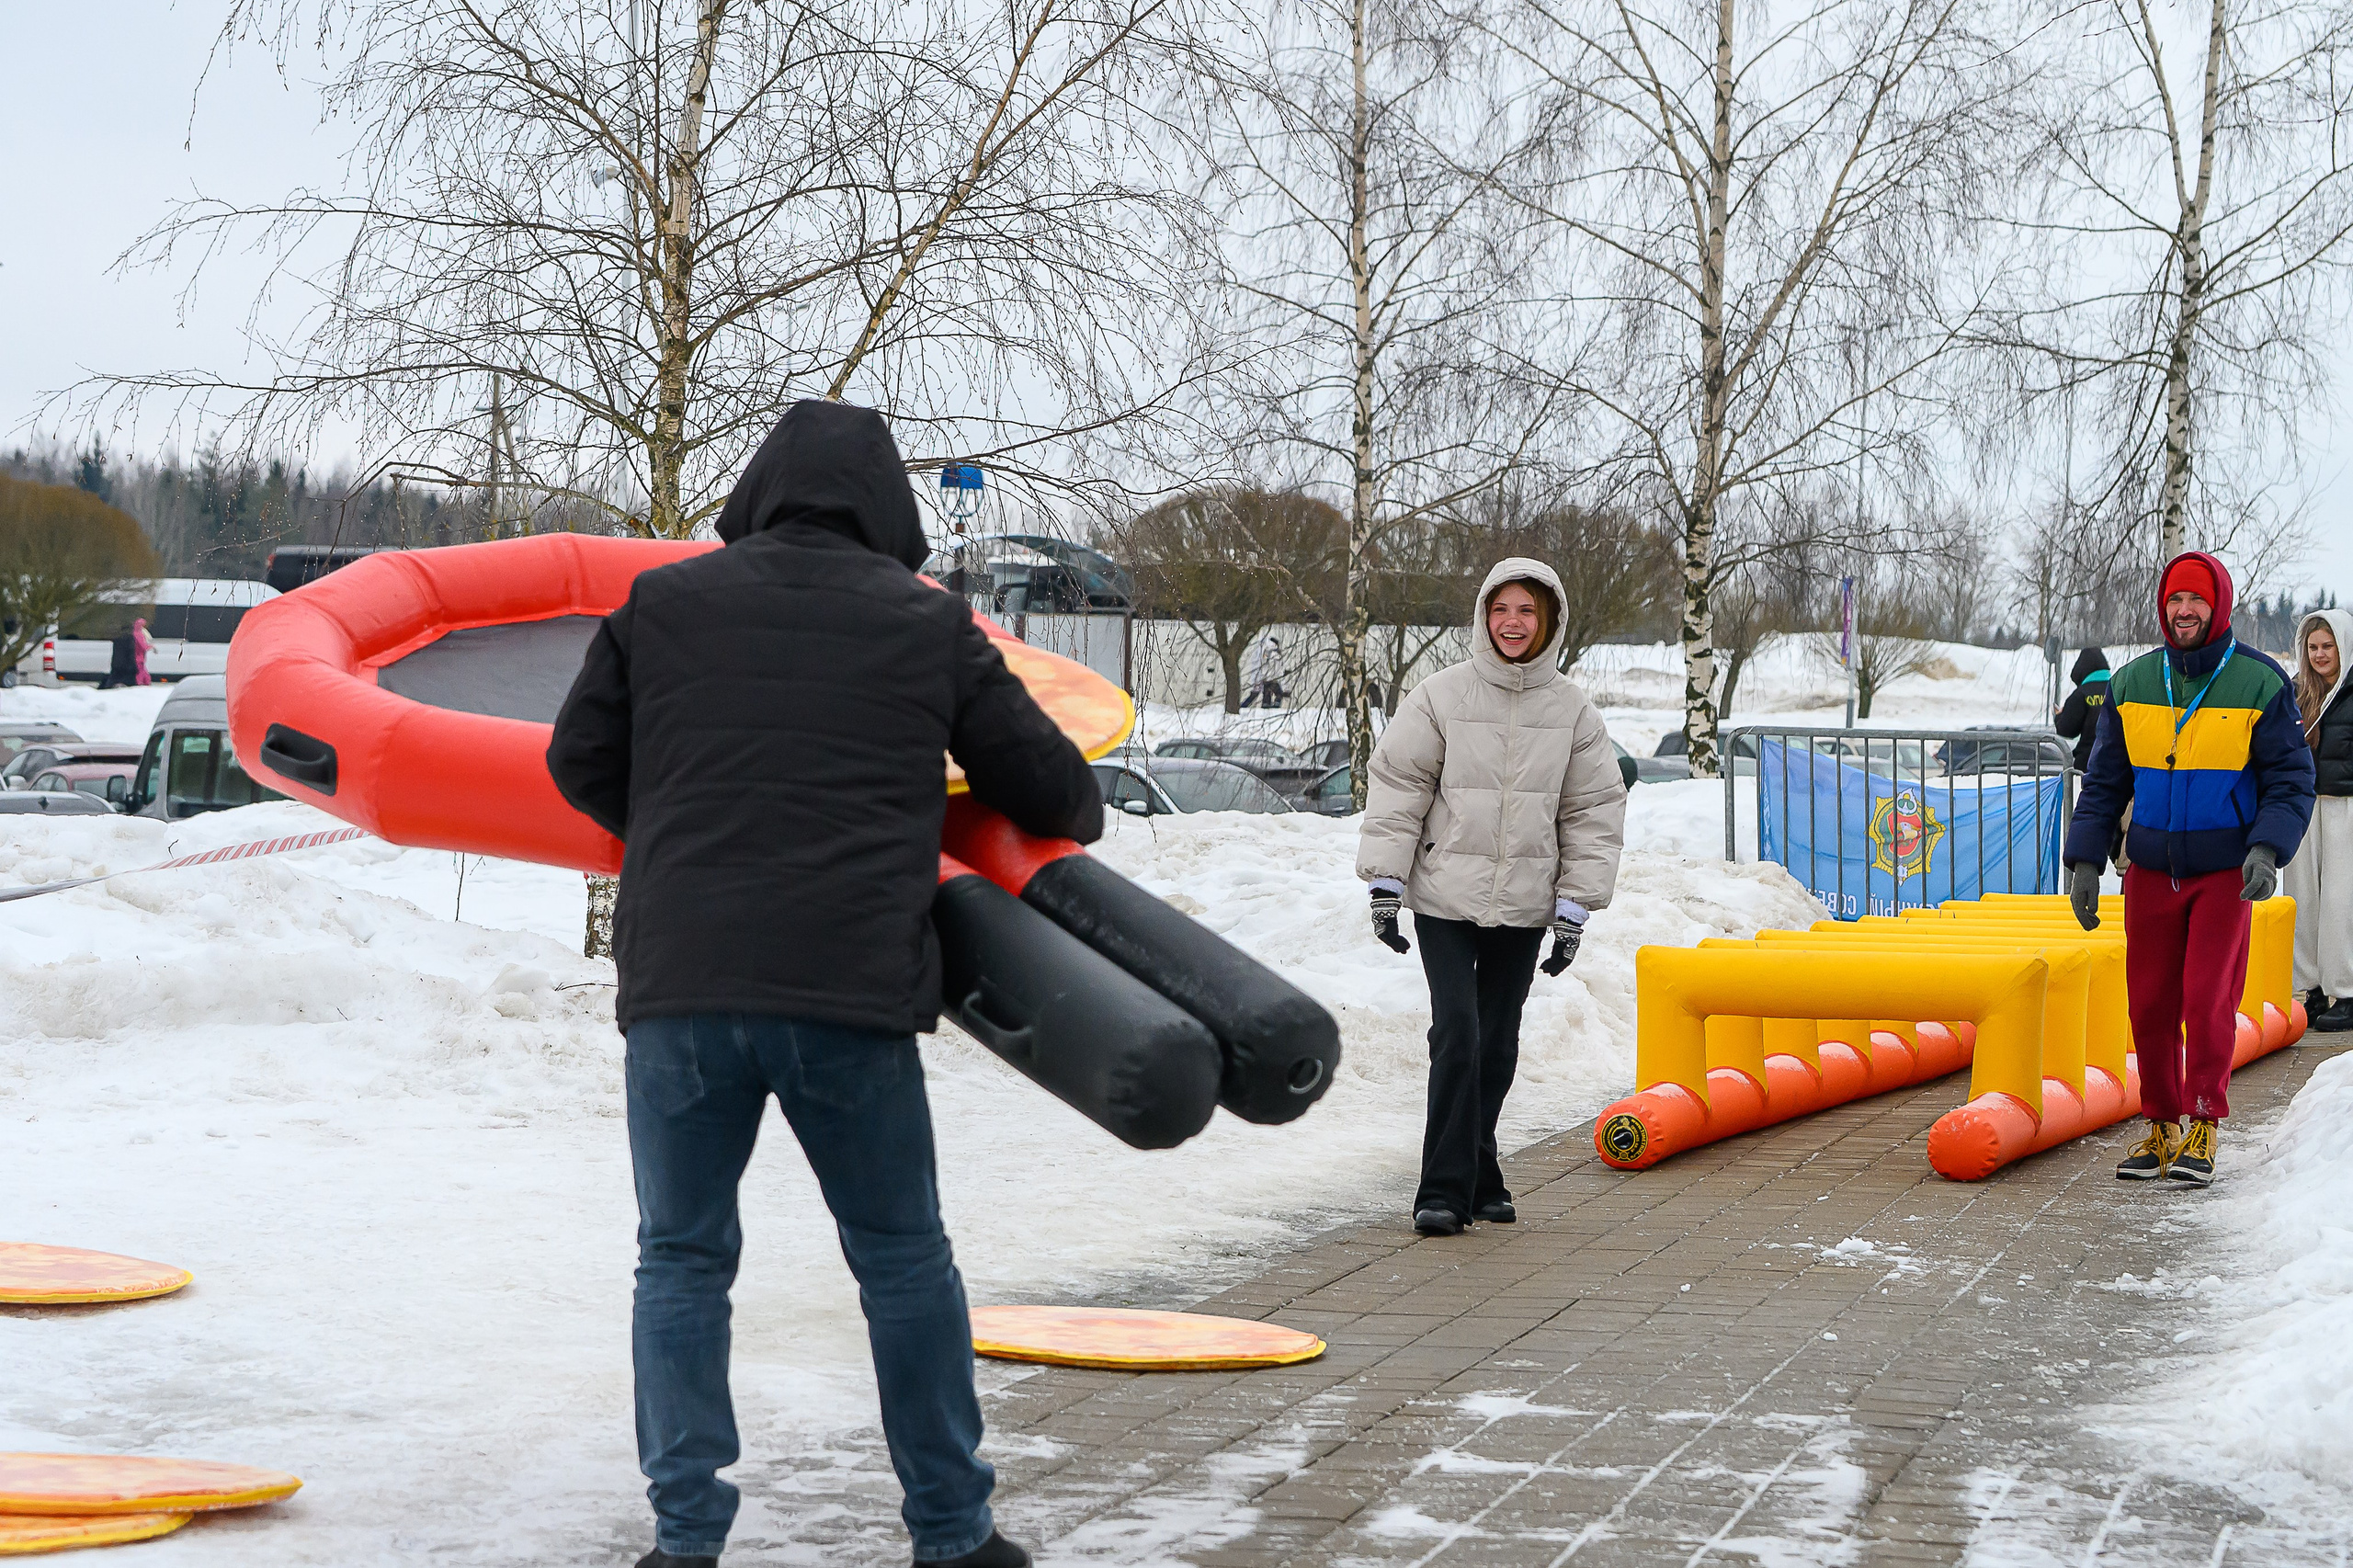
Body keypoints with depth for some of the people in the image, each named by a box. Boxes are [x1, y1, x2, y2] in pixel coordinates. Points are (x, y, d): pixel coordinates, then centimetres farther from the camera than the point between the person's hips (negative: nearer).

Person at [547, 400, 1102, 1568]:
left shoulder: (663, 602, 9)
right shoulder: (928, 622, 7)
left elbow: (581, 761, 16)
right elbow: (1048, 787, 12)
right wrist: (1080, 814, 36)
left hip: (679, 987, 1)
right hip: (852, 990, -1)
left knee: (682, 1261, 13)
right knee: (904, 1258, 13)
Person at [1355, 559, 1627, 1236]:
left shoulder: (1573, 710, 3)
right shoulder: (1439, 697, -3)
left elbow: (1594, 812, 8)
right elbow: (1397, 785, 1)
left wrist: (1576, 906, 4)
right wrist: (1385, 880, -4)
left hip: (1525, 904, 3)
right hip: (1445, 896, -2)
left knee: (1496, 1047, 8)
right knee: (1457, 1035, -12)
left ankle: (1476, 1182, 22)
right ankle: (1445, 1190, -8)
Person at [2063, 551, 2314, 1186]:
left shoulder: (2261, 683, -5)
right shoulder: (2130, 684, 5)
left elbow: (2290, 780, -4)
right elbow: (2104, 782, 11)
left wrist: (2268, 849, -20)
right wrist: (2085, 860, 2)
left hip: (2226, 872, -3)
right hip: (2150, 870, 3)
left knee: (2208, 999, -8)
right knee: (2150, 1003, 5)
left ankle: (2203, 1130, 4)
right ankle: (2160, 1127, 17)